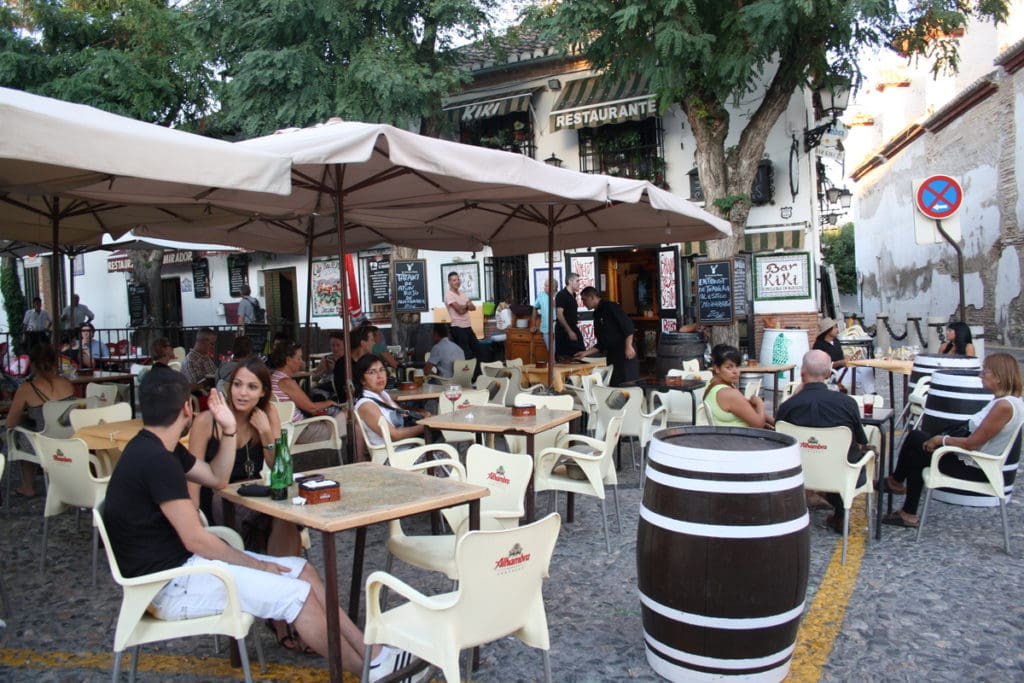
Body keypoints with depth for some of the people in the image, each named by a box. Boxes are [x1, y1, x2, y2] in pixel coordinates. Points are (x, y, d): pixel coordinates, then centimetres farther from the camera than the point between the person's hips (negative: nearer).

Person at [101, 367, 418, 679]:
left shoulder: (158, 449, 9)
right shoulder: (156, 460, -23)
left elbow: (217, 479, 19)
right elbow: (195, 539, -22)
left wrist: (229, 429, 6)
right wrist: (256, 565, -10)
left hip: (183, 561, 10)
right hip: (168, 583, -10)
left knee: (302, 570, 4)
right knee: (298, 594, -15)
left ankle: (370, 650, 5)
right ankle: (372, 667, 1)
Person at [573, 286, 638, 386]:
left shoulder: (610, 307, -6)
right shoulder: (597, 315, 19)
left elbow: (628, 325, -15)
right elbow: (601, 344, 19)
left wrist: (628, 346, -21)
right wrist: (586, 353, 11)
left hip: (626, 352, -9)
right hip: (612, 355, 9)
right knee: (614, 384, 6)